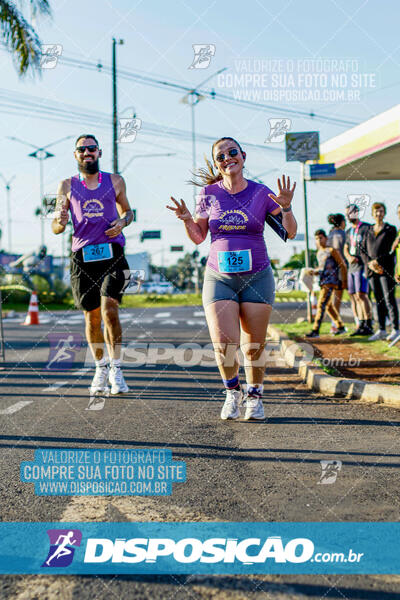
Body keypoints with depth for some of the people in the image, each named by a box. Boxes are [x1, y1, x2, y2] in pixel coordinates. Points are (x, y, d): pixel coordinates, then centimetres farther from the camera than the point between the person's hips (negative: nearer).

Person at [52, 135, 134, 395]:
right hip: (83, 257, 1)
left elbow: (127, 210, 23)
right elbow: (56, 228, 9)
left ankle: (116, 369, -7)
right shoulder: (68, 186, 10)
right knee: (92, 317, 6)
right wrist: (60, 221, -15)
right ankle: (100, 368, 24)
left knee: (109, 310, -16)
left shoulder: (115, 182, 10)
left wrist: (123, 221, -1)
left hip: (112, 253, -1)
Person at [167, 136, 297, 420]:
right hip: (219, 278, 0)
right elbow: (198, 237, 8)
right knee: (224, 341, -14)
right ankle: (232, 391, 14)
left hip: (257, 277, 0)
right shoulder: (209, 194, 1)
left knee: (254, 345, 2)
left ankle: (254, 397, 26)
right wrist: (187, 220, -11)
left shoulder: (261, 193, -1)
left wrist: (286, 208, -17)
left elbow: (290, 232, 0)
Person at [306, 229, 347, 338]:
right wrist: (314, 271, 9)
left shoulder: (332, 250, -5)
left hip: (330, 281, -9)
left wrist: (343, 281, -6)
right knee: (328, 306, 15)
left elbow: (342, 265, -3)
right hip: (323, 282, 9)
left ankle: (315, 331, -20)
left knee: (321, 305, -16)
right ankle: (341, 327, 28)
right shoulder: (319, 253, 17)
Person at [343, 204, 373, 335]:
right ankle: (360, 325, 9)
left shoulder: (366, 228, -3)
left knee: (361, 295, -15)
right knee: (353, 295, 5)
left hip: (362, 265, -8)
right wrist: (349, 257, -1)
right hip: (351, 267, 8)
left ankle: (369, 325, -12)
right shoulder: (349, 232, 19)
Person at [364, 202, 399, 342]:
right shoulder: (368, 231, 15)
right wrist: (370, 263, -6)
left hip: (386, 269, -4)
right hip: (372, 271, 4)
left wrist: (377, 261, -11)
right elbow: (365, 251, 12)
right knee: (379, 301, 7)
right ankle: (381, 330, 11)